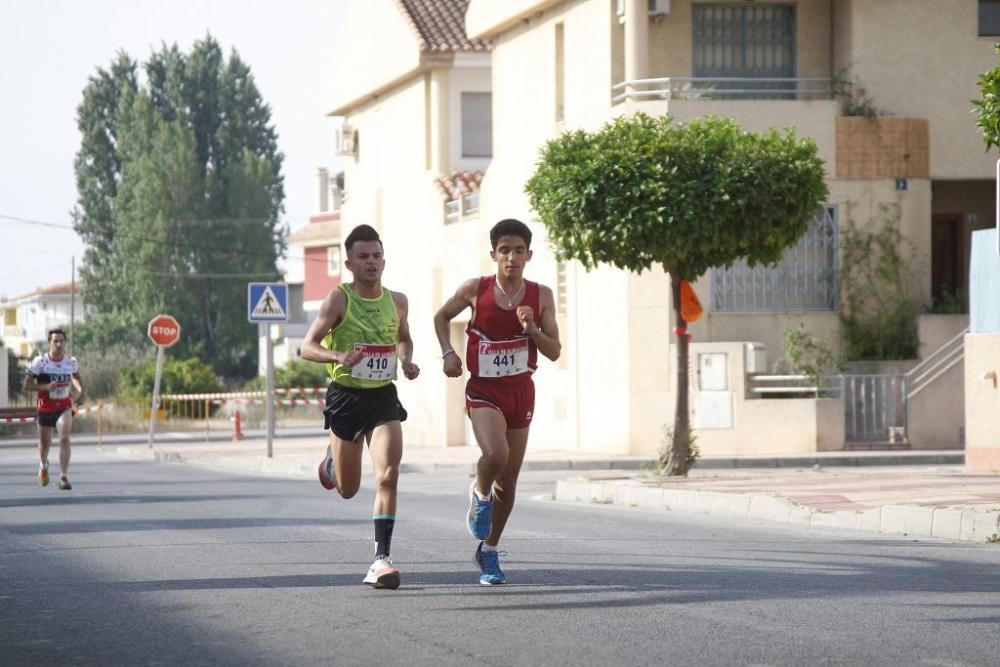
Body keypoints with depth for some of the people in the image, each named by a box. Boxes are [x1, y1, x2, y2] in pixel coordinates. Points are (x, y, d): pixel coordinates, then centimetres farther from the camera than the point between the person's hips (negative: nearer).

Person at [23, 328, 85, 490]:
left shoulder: (71, 362, -5)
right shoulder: (40, 362, -14)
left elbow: (76, 377, 18)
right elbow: (26, 385, -12)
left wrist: (80, 391, -1)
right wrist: (46, 387, -28)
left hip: (64, 408, 0)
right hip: (45, 408, 0)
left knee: (64, 439, -22)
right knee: (45, 443, 15)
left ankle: (63, 476, -19)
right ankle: (43, 466, 48)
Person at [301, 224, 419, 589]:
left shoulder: (397, 301, 4)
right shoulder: (339, 300, -10)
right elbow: (307, 347, -12)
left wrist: (407, 360, 2)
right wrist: (338, 356, -32)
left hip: (383, 397, 2)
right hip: (346, 397, -2)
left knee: (388, 476, -17)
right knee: (348, 489, 11)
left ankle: (381, 560, -14)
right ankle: (332, 461, 49)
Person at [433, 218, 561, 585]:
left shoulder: (541, 296, -2)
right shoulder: (475, 290, -6)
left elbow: (554, 352, -1)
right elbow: (442, 316, 12)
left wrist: (531, 329, -18)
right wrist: (448, 352, -3)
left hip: (521, 390, 3)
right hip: (484, 390, -3)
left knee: (509, 481, 8)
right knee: (496, 453, -30)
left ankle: (489, 550, 27)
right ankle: (480, 494, 5)